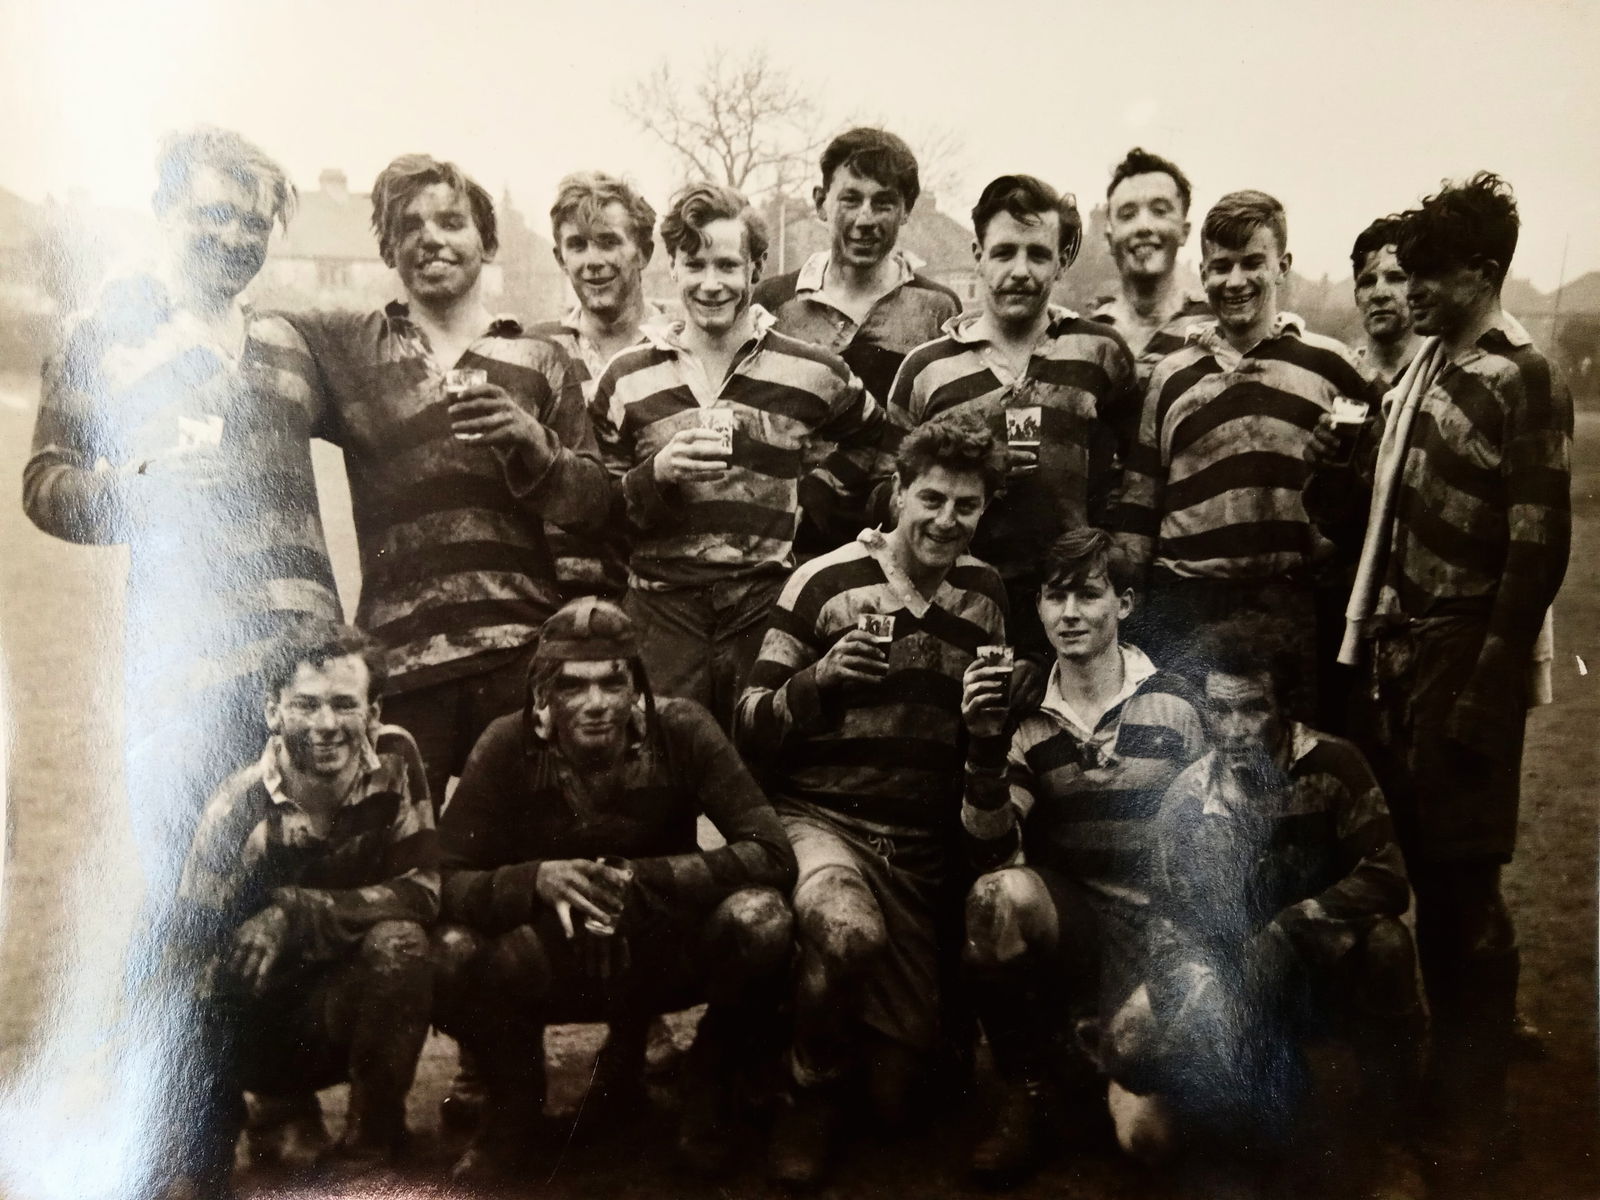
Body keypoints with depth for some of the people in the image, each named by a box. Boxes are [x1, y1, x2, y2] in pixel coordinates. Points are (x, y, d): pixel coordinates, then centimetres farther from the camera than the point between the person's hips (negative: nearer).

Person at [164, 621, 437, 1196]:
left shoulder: (394, 759, -14)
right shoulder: (240, 807, -19)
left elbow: (423, 890, -20)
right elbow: (197, 949, -19)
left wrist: (299, 914, -30)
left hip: (368, 1006, -1)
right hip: (261, 1019, 1)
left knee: (399, 941, -29)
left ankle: (369, 1152, -9)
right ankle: (291, 1109, 12)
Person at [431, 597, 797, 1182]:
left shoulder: (681, 731, -17)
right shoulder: (509, 745, -15)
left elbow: (773, 853, -23)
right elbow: (444, 882, -17)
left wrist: (642, 876, -33)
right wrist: (534, 879, -36)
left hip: (665, 951, 0)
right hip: (557, 962, 1)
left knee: (760, 918, -30)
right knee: (448, 954, -29)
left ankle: (708, 1085, 2)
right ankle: (514, 1094, 6)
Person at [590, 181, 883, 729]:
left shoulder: (812, 372, 5)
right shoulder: (627, 378, 8)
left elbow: (874, 441, 17)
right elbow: (599, 509, 7)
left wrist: (813, 498, 5)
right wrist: (657, 473, -11)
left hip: (770, 605, 0)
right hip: (662, 607, 1)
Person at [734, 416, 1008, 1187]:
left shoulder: (985, 594, 8)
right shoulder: (825, 581, -6)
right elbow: (749, 729, -5)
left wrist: (991, 709, -5)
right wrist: (819, 678, -23)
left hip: (925, 846, 4)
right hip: (821, 819, -4)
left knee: (899, 1077, 0)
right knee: (847, 932, -37)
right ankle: (813, 1095, -6)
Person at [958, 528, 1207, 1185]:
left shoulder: (1173, 703, 1)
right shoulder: (1027, 721, 2)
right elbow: (991, 852, -10)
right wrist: (985, 742, -23)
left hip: (1157, 931, -1)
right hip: (1068, 921, 1)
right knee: (1001, 893, -34)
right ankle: (1025, 1092, -14)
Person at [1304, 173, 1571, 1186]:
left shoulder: (1525, 380, -8)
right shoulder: (1421, 369, 13)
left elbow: (1539, 548, -13)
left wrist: (1486, 691, -17)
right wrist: (1335, 477, -7)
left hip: (1463, 658, -6)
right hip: (1394, 647, 7)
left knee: (1461, 883, 0)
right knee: (1408, 865, 12)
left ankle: (1476, 1102, 15)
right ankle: (1434, 1063, 28)